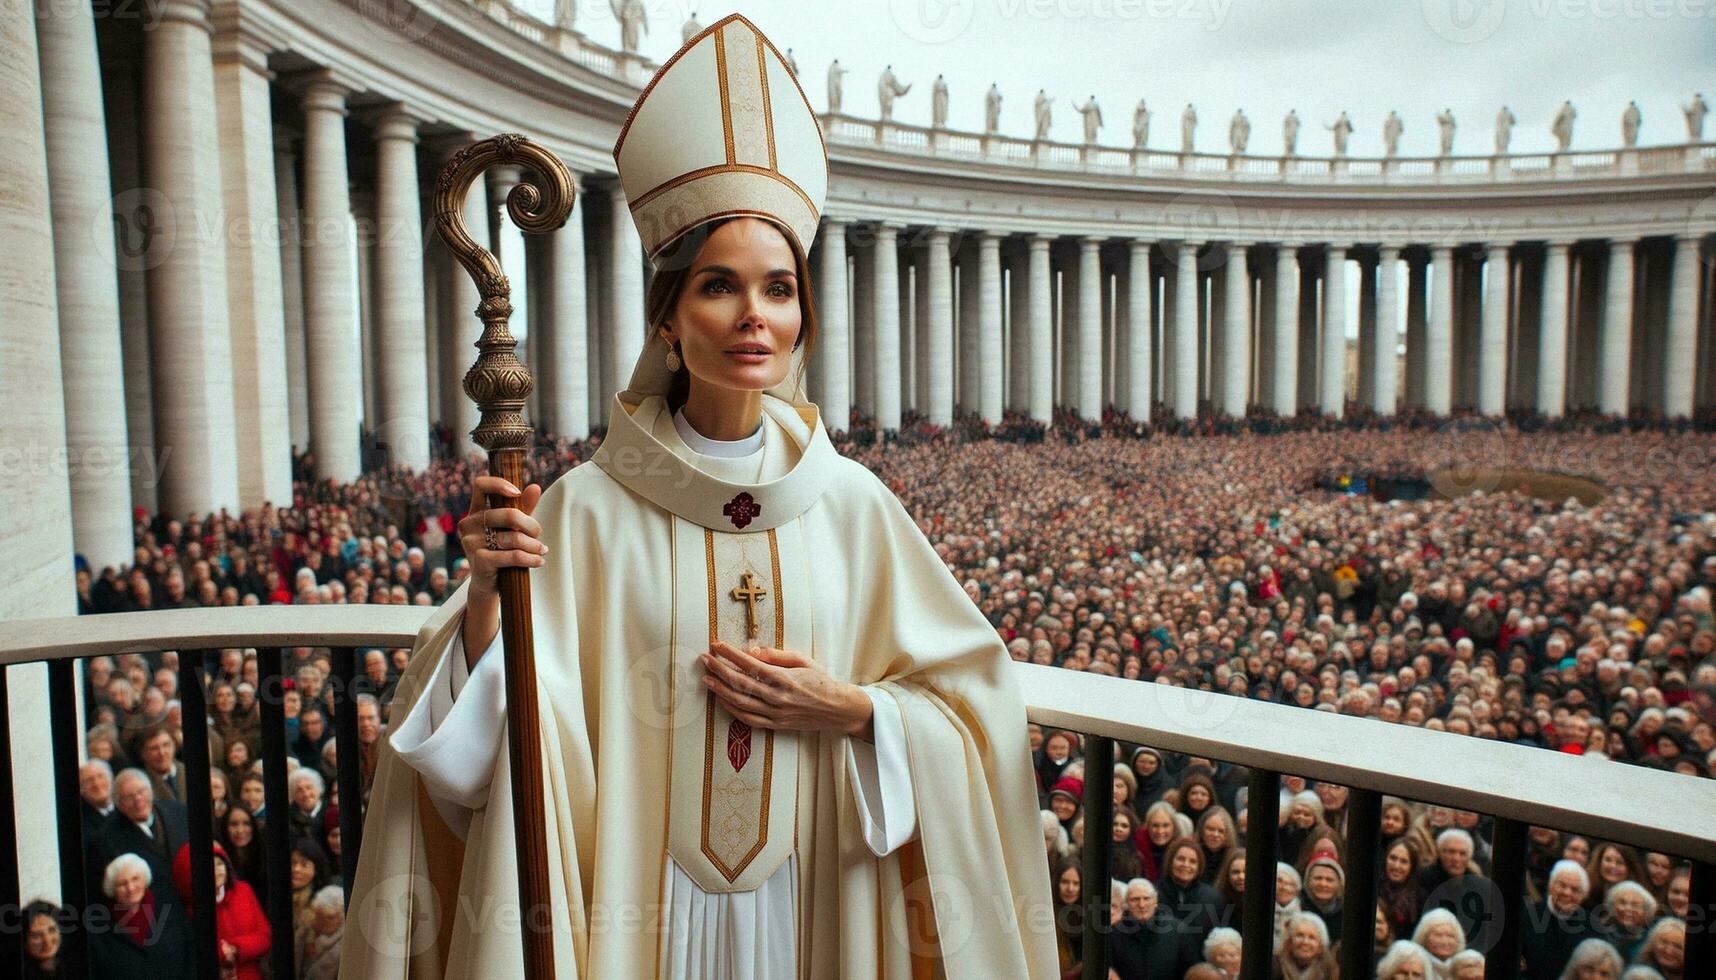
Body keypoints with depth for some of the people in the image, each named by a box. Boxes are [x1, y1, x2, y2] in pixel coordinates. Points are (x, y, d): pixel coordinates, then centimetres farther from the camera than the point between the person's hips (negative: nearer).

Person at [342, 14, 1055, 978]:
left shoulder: (852, 502, -6)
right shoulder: (587, 509, -11)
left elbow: (971, 706, 0)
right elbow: (502, 725, -11)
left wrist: (850, 708, -15)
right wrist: (487, 590, -26)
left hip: (811, 899, 2)